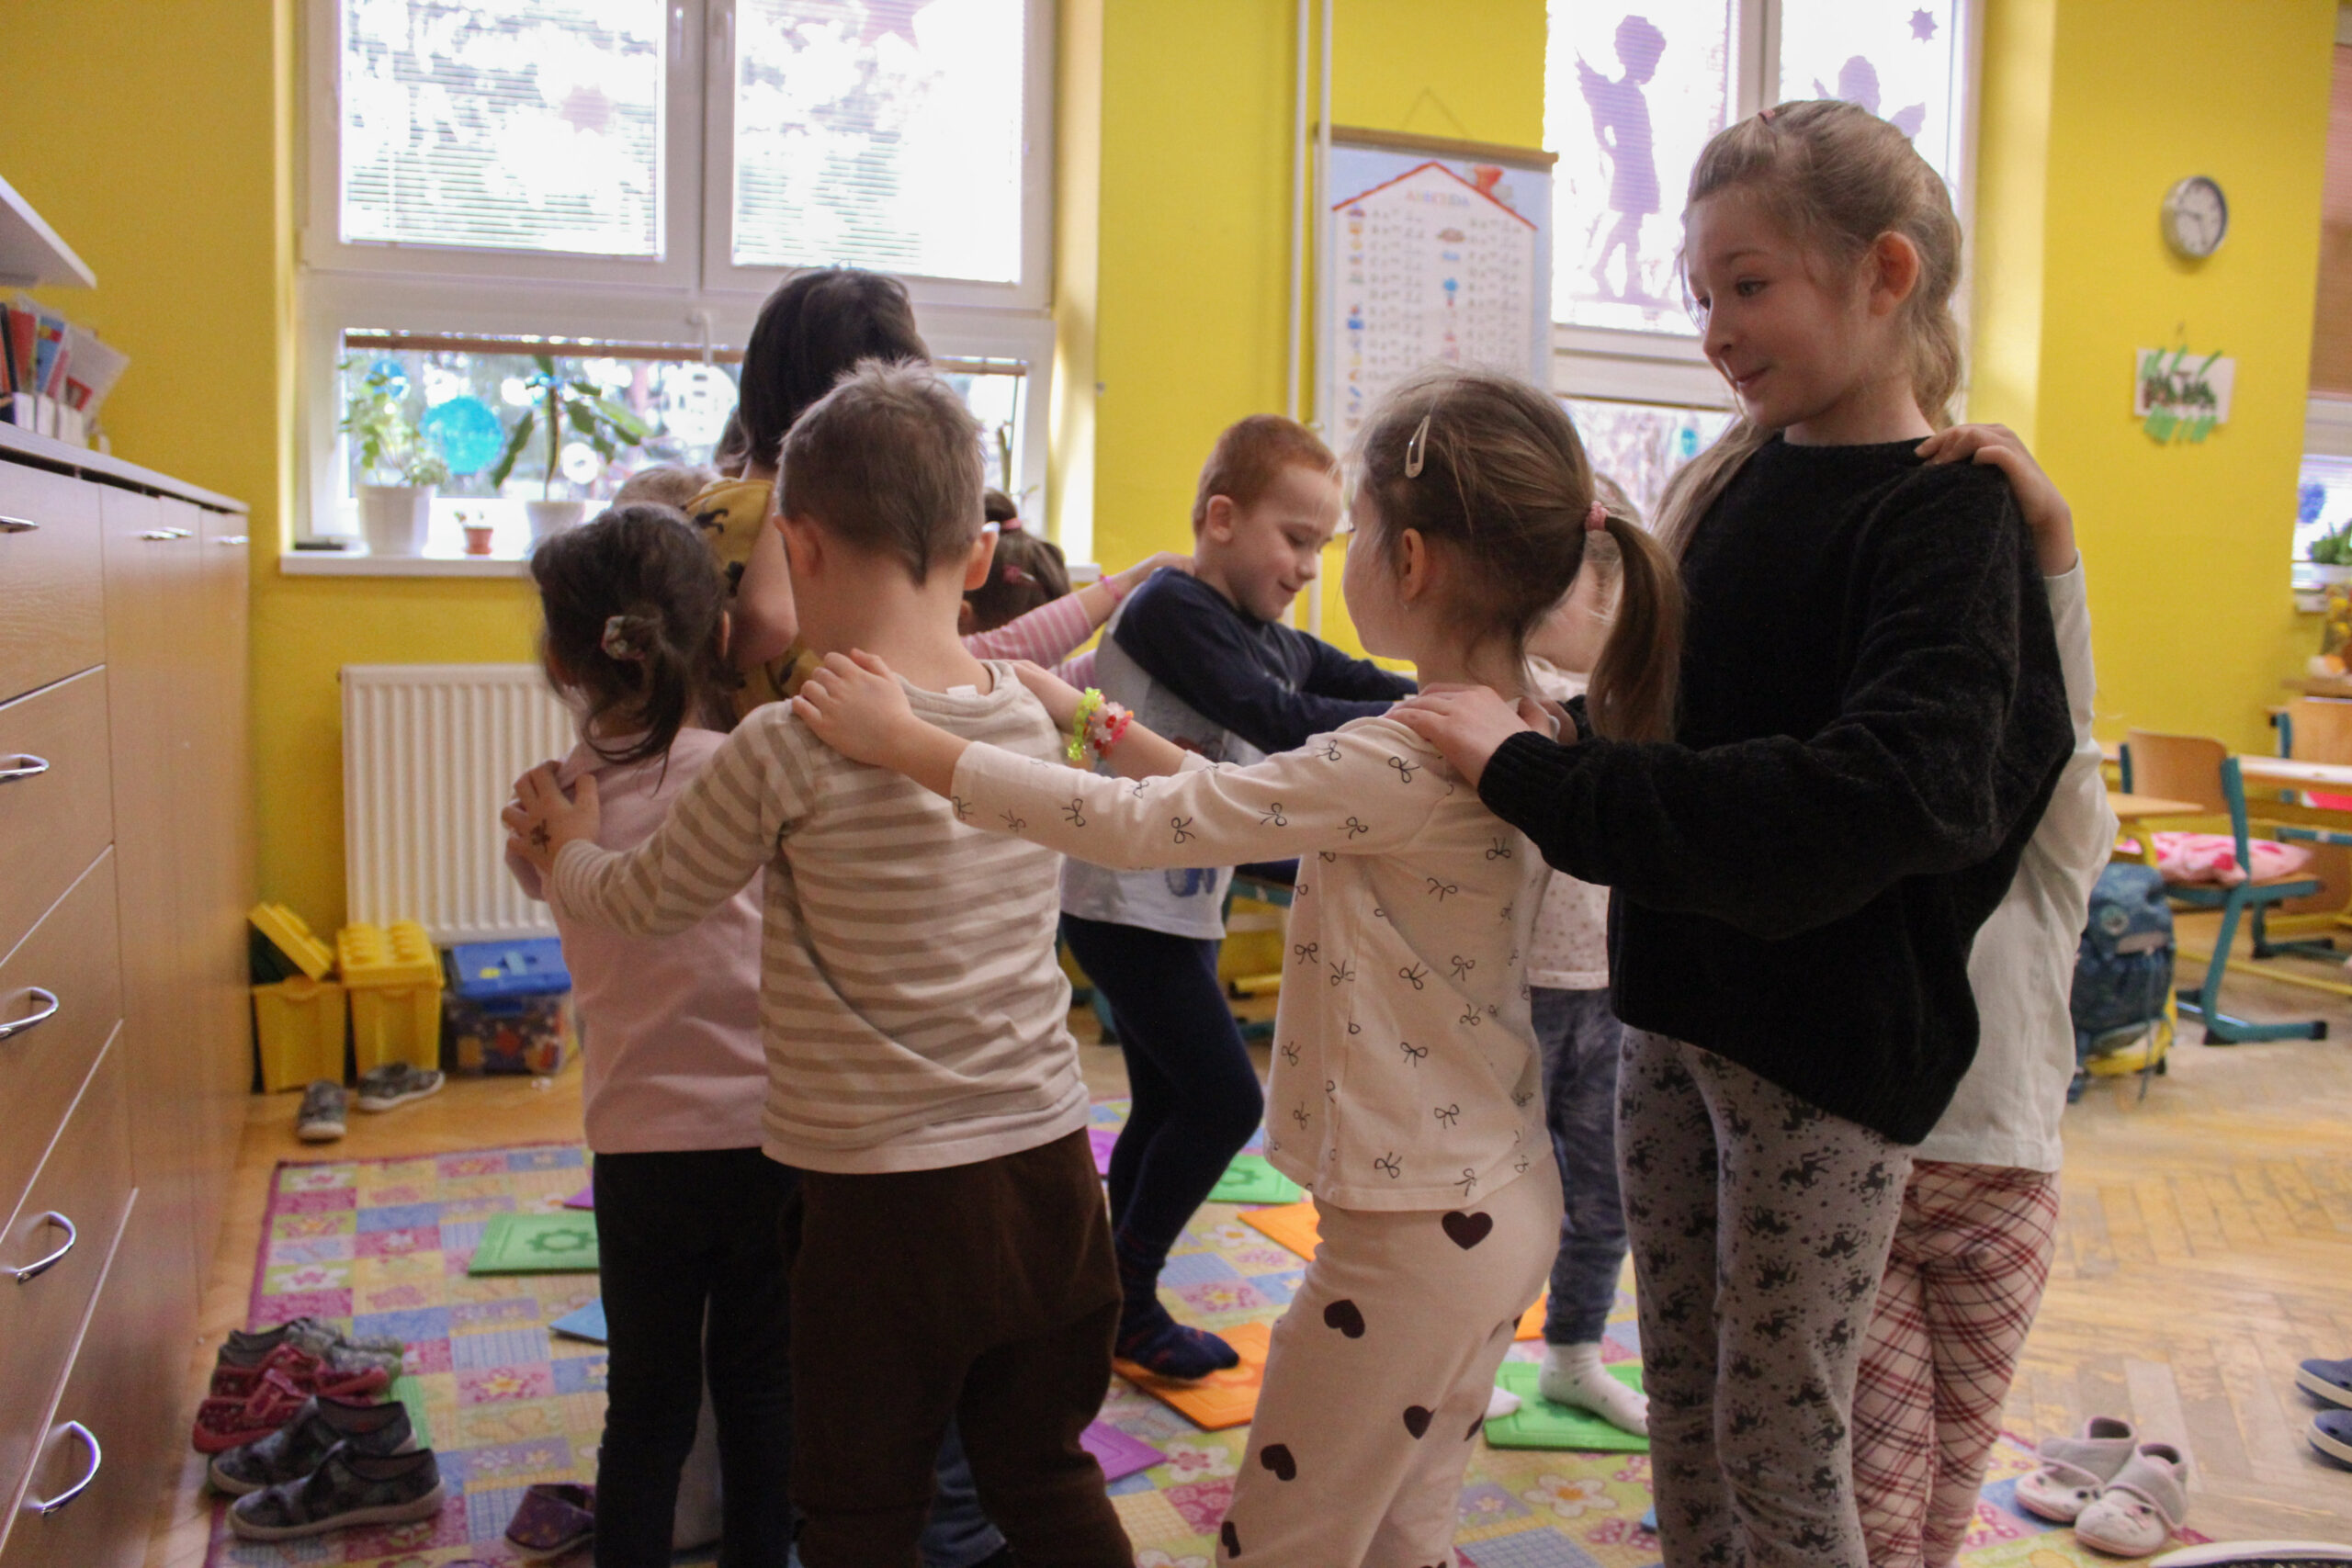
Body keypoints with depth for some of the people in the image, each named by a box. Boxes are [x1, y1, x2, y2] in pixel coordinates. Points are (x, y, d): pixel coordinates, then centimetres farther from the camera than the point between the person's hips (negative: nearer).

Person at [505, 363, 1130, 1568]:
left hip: (882, 1198, -5)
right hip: (1047, 1164, 6)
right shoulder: (1029, 719, -2)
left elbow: (646, 901, -2)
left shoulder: (787, 748, -17)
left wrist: (565, 850, 20)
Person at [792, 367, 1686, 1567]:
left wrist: (906, 741, -17)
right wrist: (1094, 722, 11)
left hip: (1412, 1234, -9)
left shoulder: (1406, 761, -25)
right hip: (1501, 1208, 9)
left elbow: (1143, 826, -24)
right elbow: (1257, 802, 13)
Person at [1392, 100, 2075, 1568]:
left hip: (1832, 1048, -6)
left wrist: (1544, 780, -30)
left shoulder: (1950, 523, -15)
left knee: (1781, 1443, 7)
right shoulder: (1734, 483, 4)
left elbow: (1876, 797, -31)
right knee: (1683, 1407, 18)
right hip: (1675, 1012, 6)